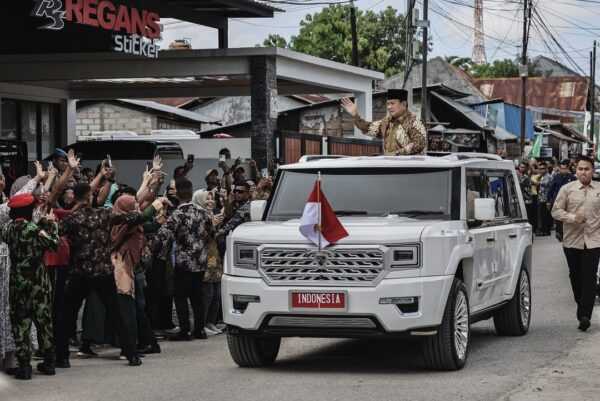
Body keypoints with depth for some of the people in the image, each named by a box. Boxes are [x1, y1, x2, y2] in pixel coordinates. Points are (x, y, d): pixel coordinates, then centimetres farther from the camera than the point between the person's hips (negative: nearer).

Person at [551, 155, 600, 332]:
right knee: (575, 276, 10)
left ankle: (584, 315, -12)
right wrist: (572, 218, -13)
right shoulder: (567, 189, 3)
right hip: (572, 240, 1)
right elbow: (556, 210, 2)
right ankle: (582, 306, 29)